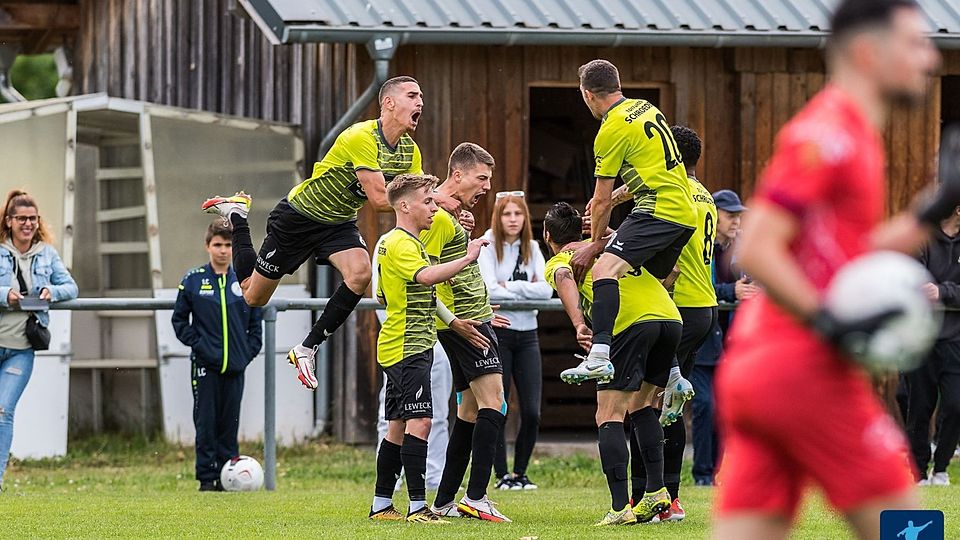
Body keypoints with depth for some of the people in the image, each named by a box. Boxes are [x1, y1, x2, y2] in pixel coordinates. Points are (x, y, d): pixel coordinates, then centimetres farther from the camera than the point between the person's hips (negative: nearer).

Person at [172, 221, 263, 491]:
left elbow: (256, 321, 14)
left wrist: (249, 350, 3)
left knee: (230, 423, 5)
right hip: (205, 366, -2)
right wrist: (196, 343, -5)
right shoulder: (193, 280, 2)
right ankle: (207, 477, 2)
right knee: (206, 423, -2)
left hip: (235, 366, 2)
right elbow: (179, 319, 6)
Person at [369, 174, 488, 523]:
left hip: (398, 347, 11)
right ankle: (417, 506, -21)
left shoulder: (392, 243, 20)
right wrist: (467, 259, -34)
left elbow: (382, 297, 29)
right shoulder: (402, 245, -13)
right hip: (408, 348, -11)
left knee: (399, 426, 12)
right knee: (419, 422, -16)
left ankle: (381, 505, 16)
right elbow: (426, 275, -33)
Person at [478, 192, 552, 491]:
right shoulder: (488, 247, -4)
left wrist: (511, 286, -11)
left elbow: (546, 289, -2)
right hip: (497, 331, -4)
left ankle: (521, 472, 13)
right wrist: (527, 290, -7)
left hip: (527, 334, 4)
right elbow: (488, 290, -16)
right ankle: (502, 475, 7)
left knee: (531, 412, -1)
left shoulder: (532, 249, 10)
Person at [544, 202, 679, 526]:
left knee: (609, 417, -2)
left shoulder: (556, 263, 15)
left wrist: (579, 325, -21)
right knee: (642, 406, 22)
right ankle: (656, 490, 12)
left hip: (630, 323, -6)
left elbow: (565, 279, -9)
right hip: (670, 317, 6)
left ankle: (620, 508, -13)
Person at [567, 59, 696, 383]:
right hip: (685, 213, 10)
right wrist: (613, 198, 28)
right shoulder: (645, 108, 16)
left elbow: (601, 201, -2)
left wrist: (596, 243, 11)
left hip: (658, 211, -10)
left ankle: (599, 355, -40)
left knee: (604, 268, -23)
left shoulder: (612, 130, -9)